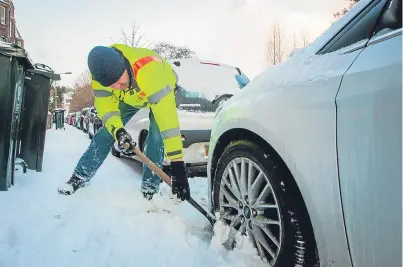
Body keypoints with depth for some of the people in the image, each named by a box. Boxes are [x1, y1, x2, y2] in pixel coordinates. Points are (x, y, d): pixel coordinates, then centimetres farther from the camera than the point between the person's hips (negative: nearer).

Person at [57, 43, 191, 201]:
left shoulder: (149, 69, -47)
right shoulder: (101, 71, -31)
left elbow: (167, 117, -52)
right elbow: (105, 104, -24)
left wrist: (177, 162, -55)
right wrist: (118, 131, -46)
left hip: (161, 91, -3)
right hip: (130, 97, 4)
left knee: (157, 134, -23)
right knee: (107, 131, -3)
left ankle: (149, 188, -6)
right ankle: (80, 177, 14)